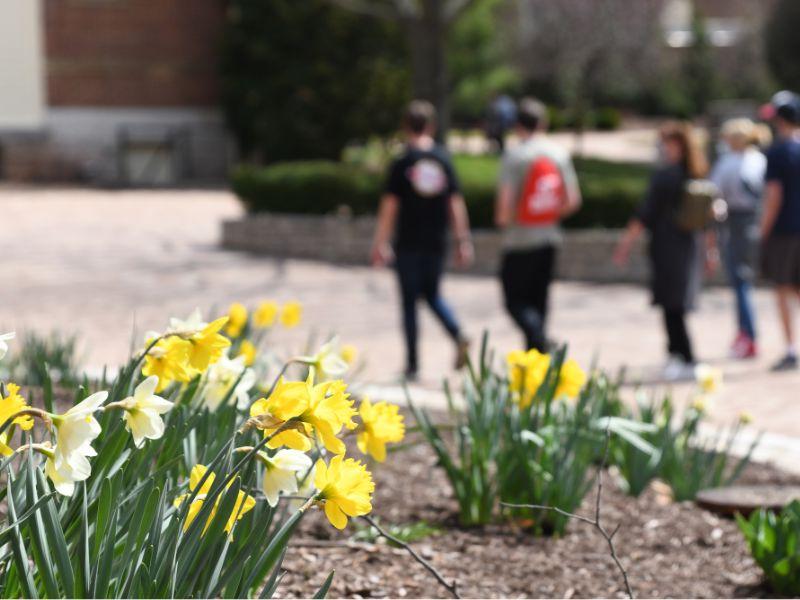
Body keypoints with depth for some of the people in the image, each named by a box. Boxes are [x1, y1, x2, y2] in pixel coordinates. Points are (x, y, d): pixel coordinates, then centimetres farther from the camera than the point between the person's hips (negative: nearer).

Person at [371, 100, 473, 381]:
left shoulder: (402, 163, -7)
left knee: (409, 301, 5)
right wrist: (463, 241, 7)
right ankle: (458, 335, -6)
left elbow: (390, 205, -7)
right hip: (437, 242, 3)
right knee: (432, 293, 19)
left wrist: (381, 242, -3)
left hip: (408, 243, -3)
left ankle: (412, 364, 5)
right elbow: (456, 202, 1)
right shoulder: (444, 160, 0)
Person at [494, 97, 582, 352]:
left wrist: (503, 220, 3)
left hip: (520, 238, -5)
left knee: (515, 299, 1)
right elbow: (573, 200, 3)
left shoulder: (514, 155, -12)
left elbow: (505, 201, -18)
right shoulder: (560, 154, 4)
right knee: (538, 299, 15)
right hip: (549, 238, 5)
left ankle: (538, 337, -23)